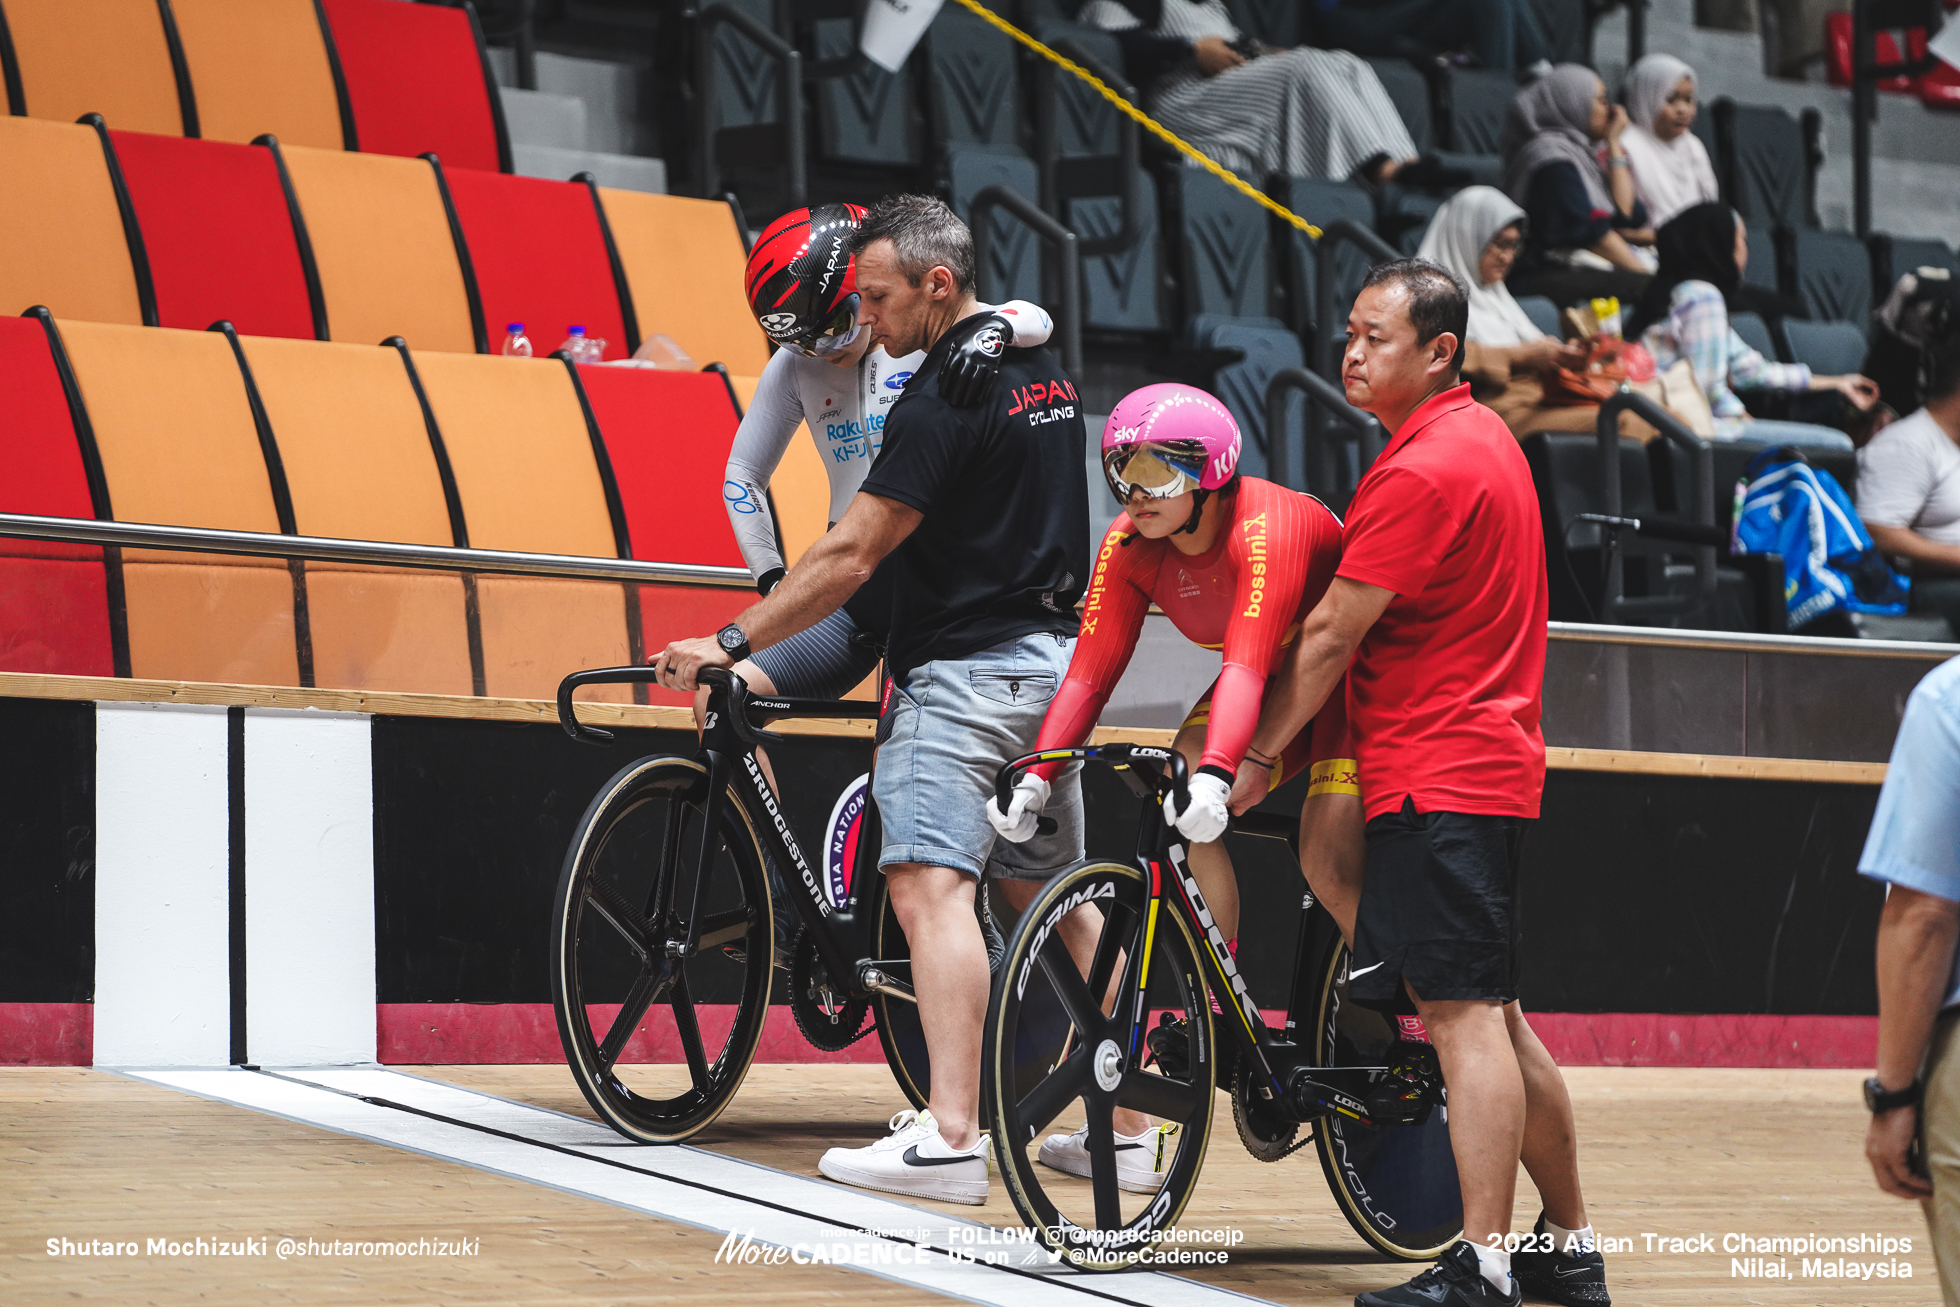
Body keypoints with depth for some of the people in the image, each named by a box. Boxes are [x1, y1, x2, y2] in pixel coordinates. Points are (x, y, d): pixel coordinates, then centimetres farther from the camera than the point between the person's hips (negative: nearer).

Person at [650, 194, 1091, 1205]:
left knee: (929, 887, -17)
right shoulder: (1045, 372, 13)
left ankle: (951, 1138, -28)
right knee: (1048, 896, 17)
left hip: (964, 670, -10)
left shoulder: (945, 394, -16)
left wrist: (730, 645, -13)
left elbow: (850, 555, -18)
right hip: (1054, 661, 10)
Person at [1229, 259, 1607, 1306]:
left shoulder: (1423, 470, -17)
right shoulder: (1481, 436, 16)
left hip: (1436, 779, -10)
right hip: (1490, 761, 10)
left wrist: (1255, 756, -3)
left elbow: (1330, 635, -14)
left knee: (1463, 1014, -12)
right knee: (1491, 1014, 14)